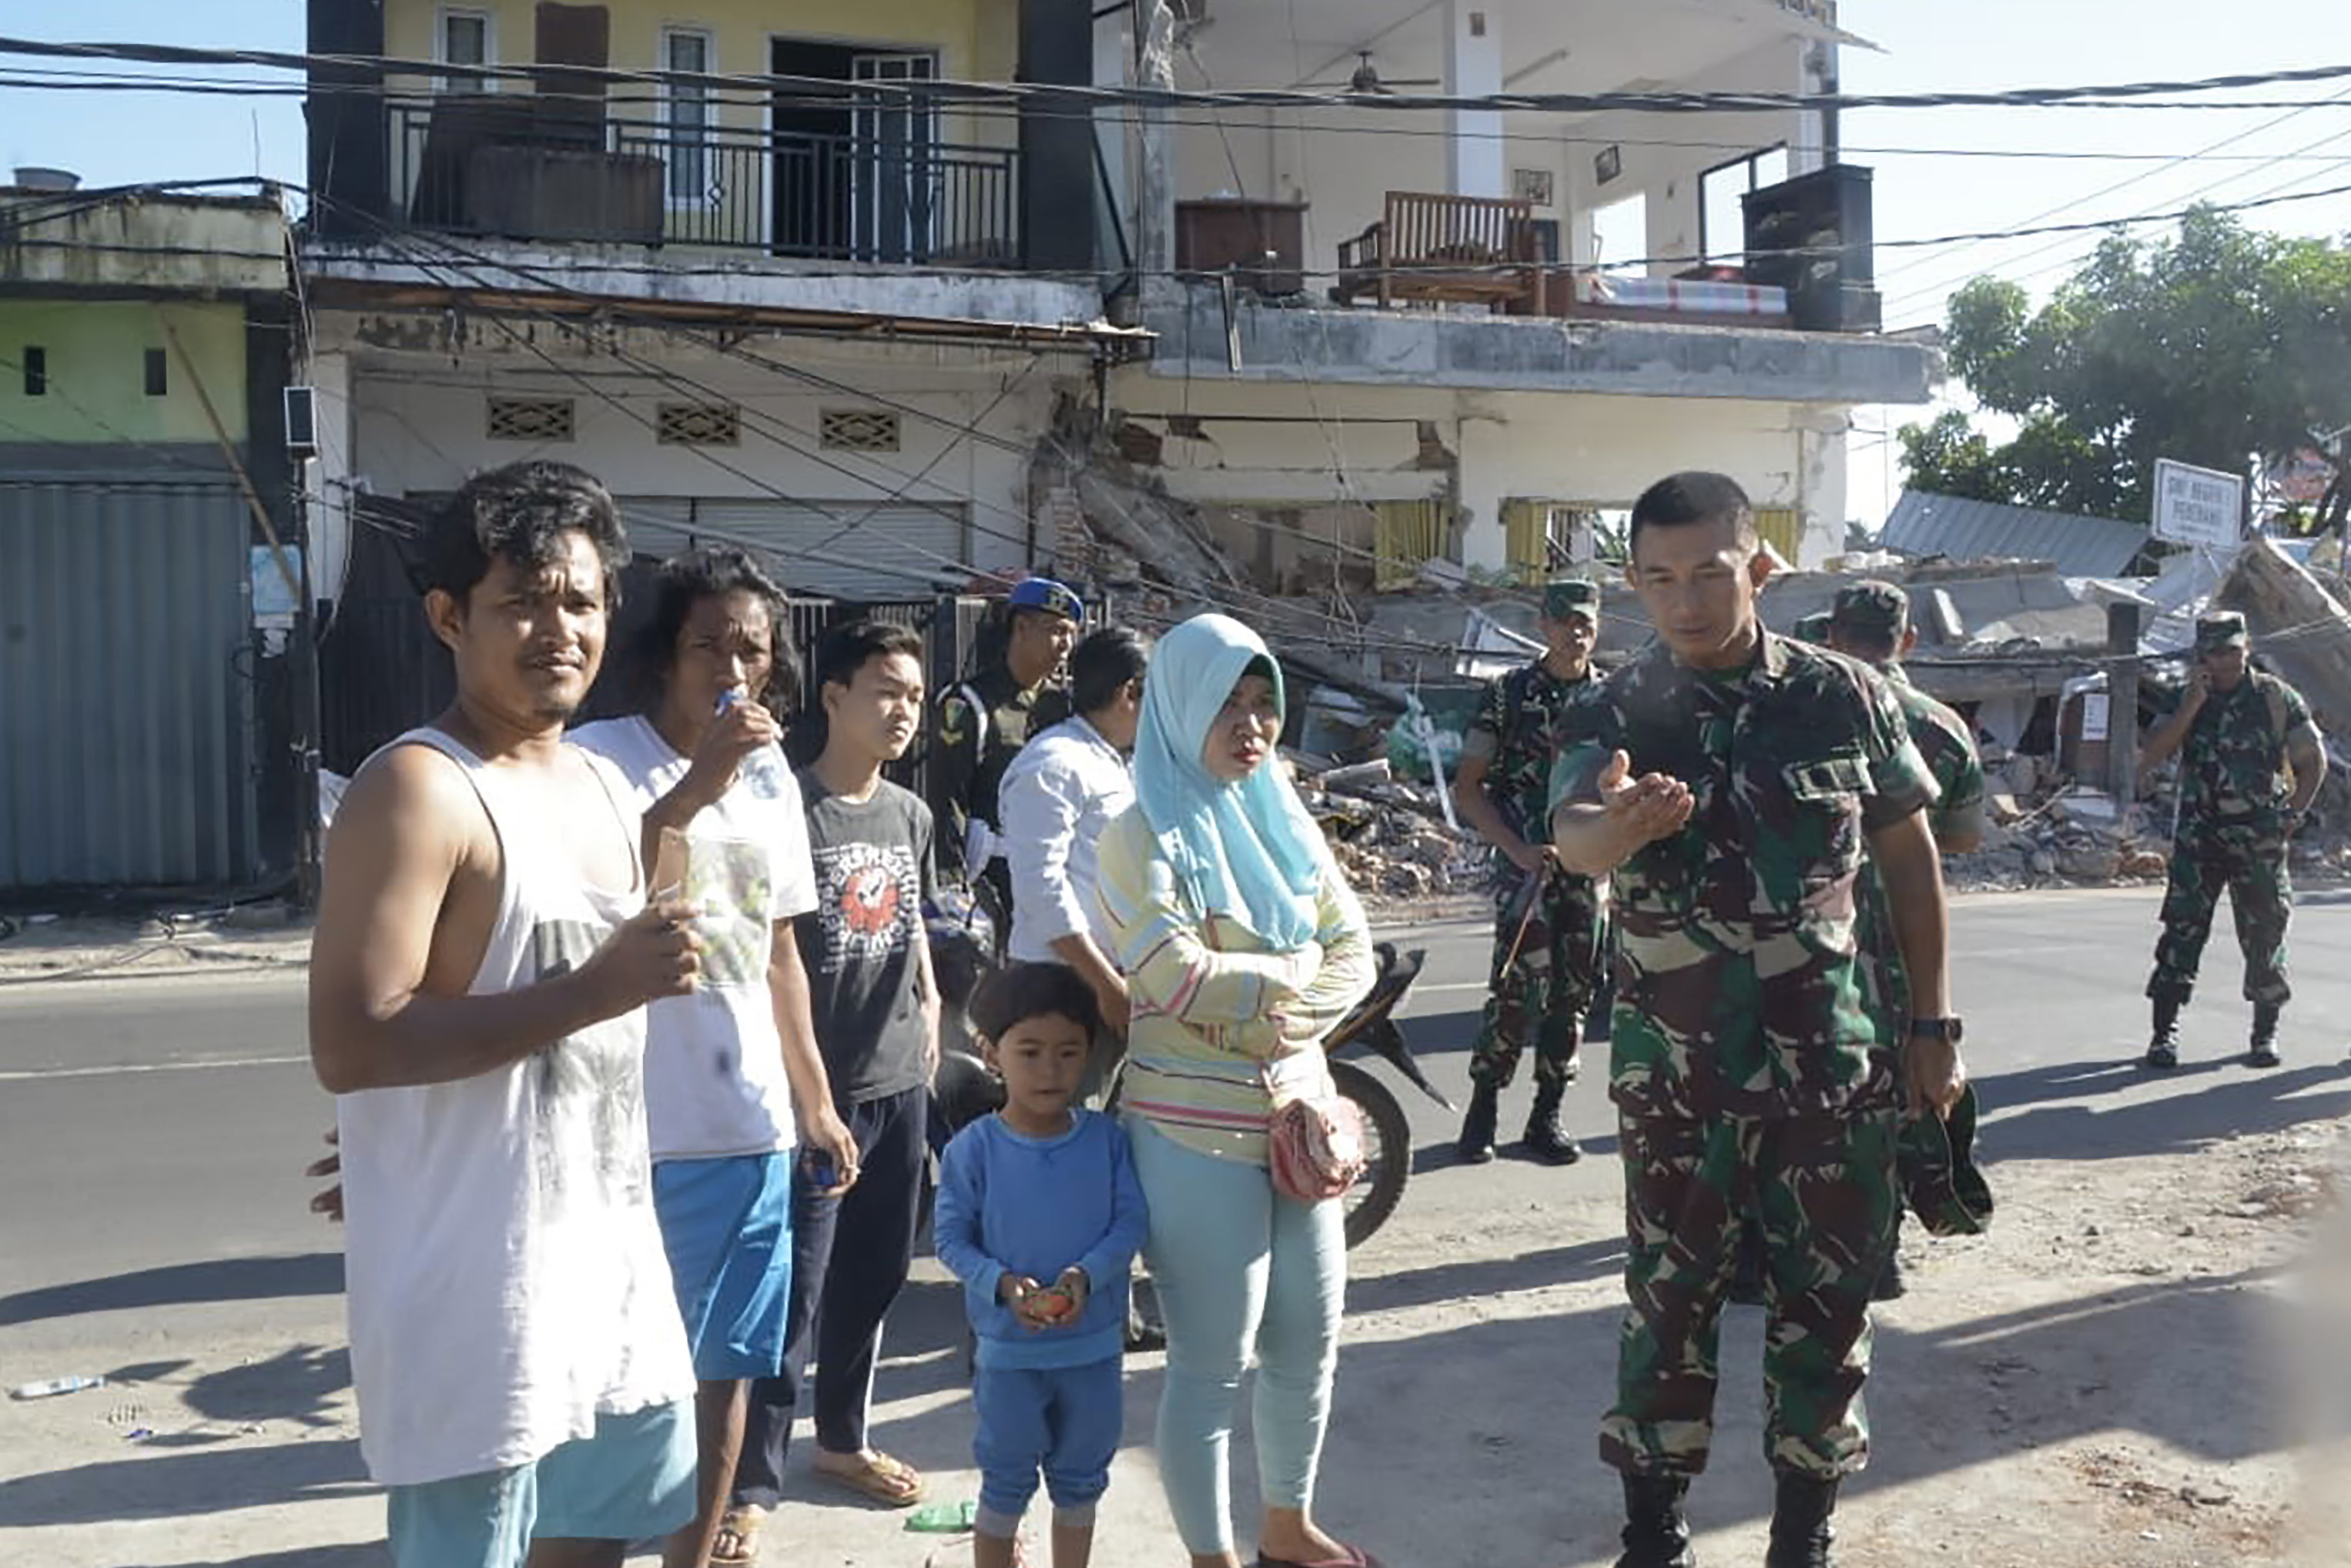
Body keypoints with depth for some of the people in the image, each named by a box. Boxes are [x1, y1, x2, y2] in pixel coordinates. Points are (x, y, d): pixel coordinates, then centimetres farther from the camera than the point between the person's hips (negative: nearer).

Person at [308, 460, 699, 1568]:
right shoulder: (417, 789, -17)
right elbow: (349, 1046, -24)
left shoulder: (603, 789, 10)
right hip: (474, 1280, -8)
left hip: (609, 1252, 8)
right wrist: (597, 991, -26)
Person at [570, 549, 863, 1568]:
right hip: (634, 1134, -6)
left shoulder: (772, 780, 10)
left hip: (750, 1129, 6)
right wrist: (698, 783, -31)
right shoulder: (600, 759, -10)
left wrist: (815, 1100, 18)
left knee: (727, 1365, 15)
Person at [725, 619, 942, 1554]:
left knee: (873, 1278, 17)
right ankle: (750, 1484, 10)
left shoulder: (911, 813, 10)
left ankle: (841, 1441, 35)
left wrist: (929, 1002, 12)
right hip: (814, 1089, -7)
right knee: (790, 1292, -2)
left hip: (899, 1083, 7)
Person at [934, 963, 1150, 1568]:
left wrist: (1086, 1276, -22)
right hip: (1009, 1349, -2)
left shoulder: (1106, 1139, -6)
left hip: (1094, 1343, 2)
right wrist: (1003, 1285, -21)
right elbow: (950, 1237, -7)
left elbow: (1130, 1222, -6)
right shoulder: (974, 1148, -11)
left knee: (1080, 1480, 19)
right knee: (1006, 1485, 11)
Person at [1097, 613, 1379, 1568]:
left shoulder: (1289, 823, 10)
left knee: (1307, 1347, 17)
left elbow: (1355, 954, 6)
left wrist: (1290, 1021, -12)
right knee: (1210, 1363, 3)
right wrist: (1294, 968, -7)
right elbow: (1180, 979, -21)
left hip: (1297, 1114, 7)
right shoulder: (1145, 837, -9)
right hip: (1195, 1133, -7)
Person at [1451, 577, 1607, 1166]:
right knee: (1516, 988, -13)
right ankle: (1483, 1110, 0)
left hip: (1592, 868, 4)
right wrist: (1517, 848, -12)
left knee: (1572, 994, 6)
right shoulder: (1509, 692, 0)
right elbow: (1467, 789, -1)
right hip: (1527, 863, -4)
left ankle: (1547, 1116, 16)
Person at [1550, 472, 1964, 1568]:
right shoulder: (1615, 716, -7)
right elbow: (1572, 840, -26)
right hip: (1671, 1069, -1)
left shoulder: (1846, 697, -3)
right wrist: (1617, 823, -51)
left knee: (1827, 1307, 10)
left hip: (1833, 1064, 1)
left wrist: (1933, 1024, 7)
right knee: (1668, 1301, 10)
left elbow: (1908, 855, 7)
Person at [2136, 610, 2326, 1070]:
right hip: (2198, 837, 1)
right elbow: (2151, 757, -6)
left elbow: (2314, 761, 7)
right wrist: (2192, 706, -13)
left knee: (2264, 934, 4)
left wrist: (2292, 815, -3)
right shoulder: (2187, 699, 5)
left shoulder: (2277, 698, 1)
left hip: (2259, 841, -1)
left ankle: (2265, 1032, 19)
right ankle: (2165, 1031, -2)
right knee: (2182, 928, -6)